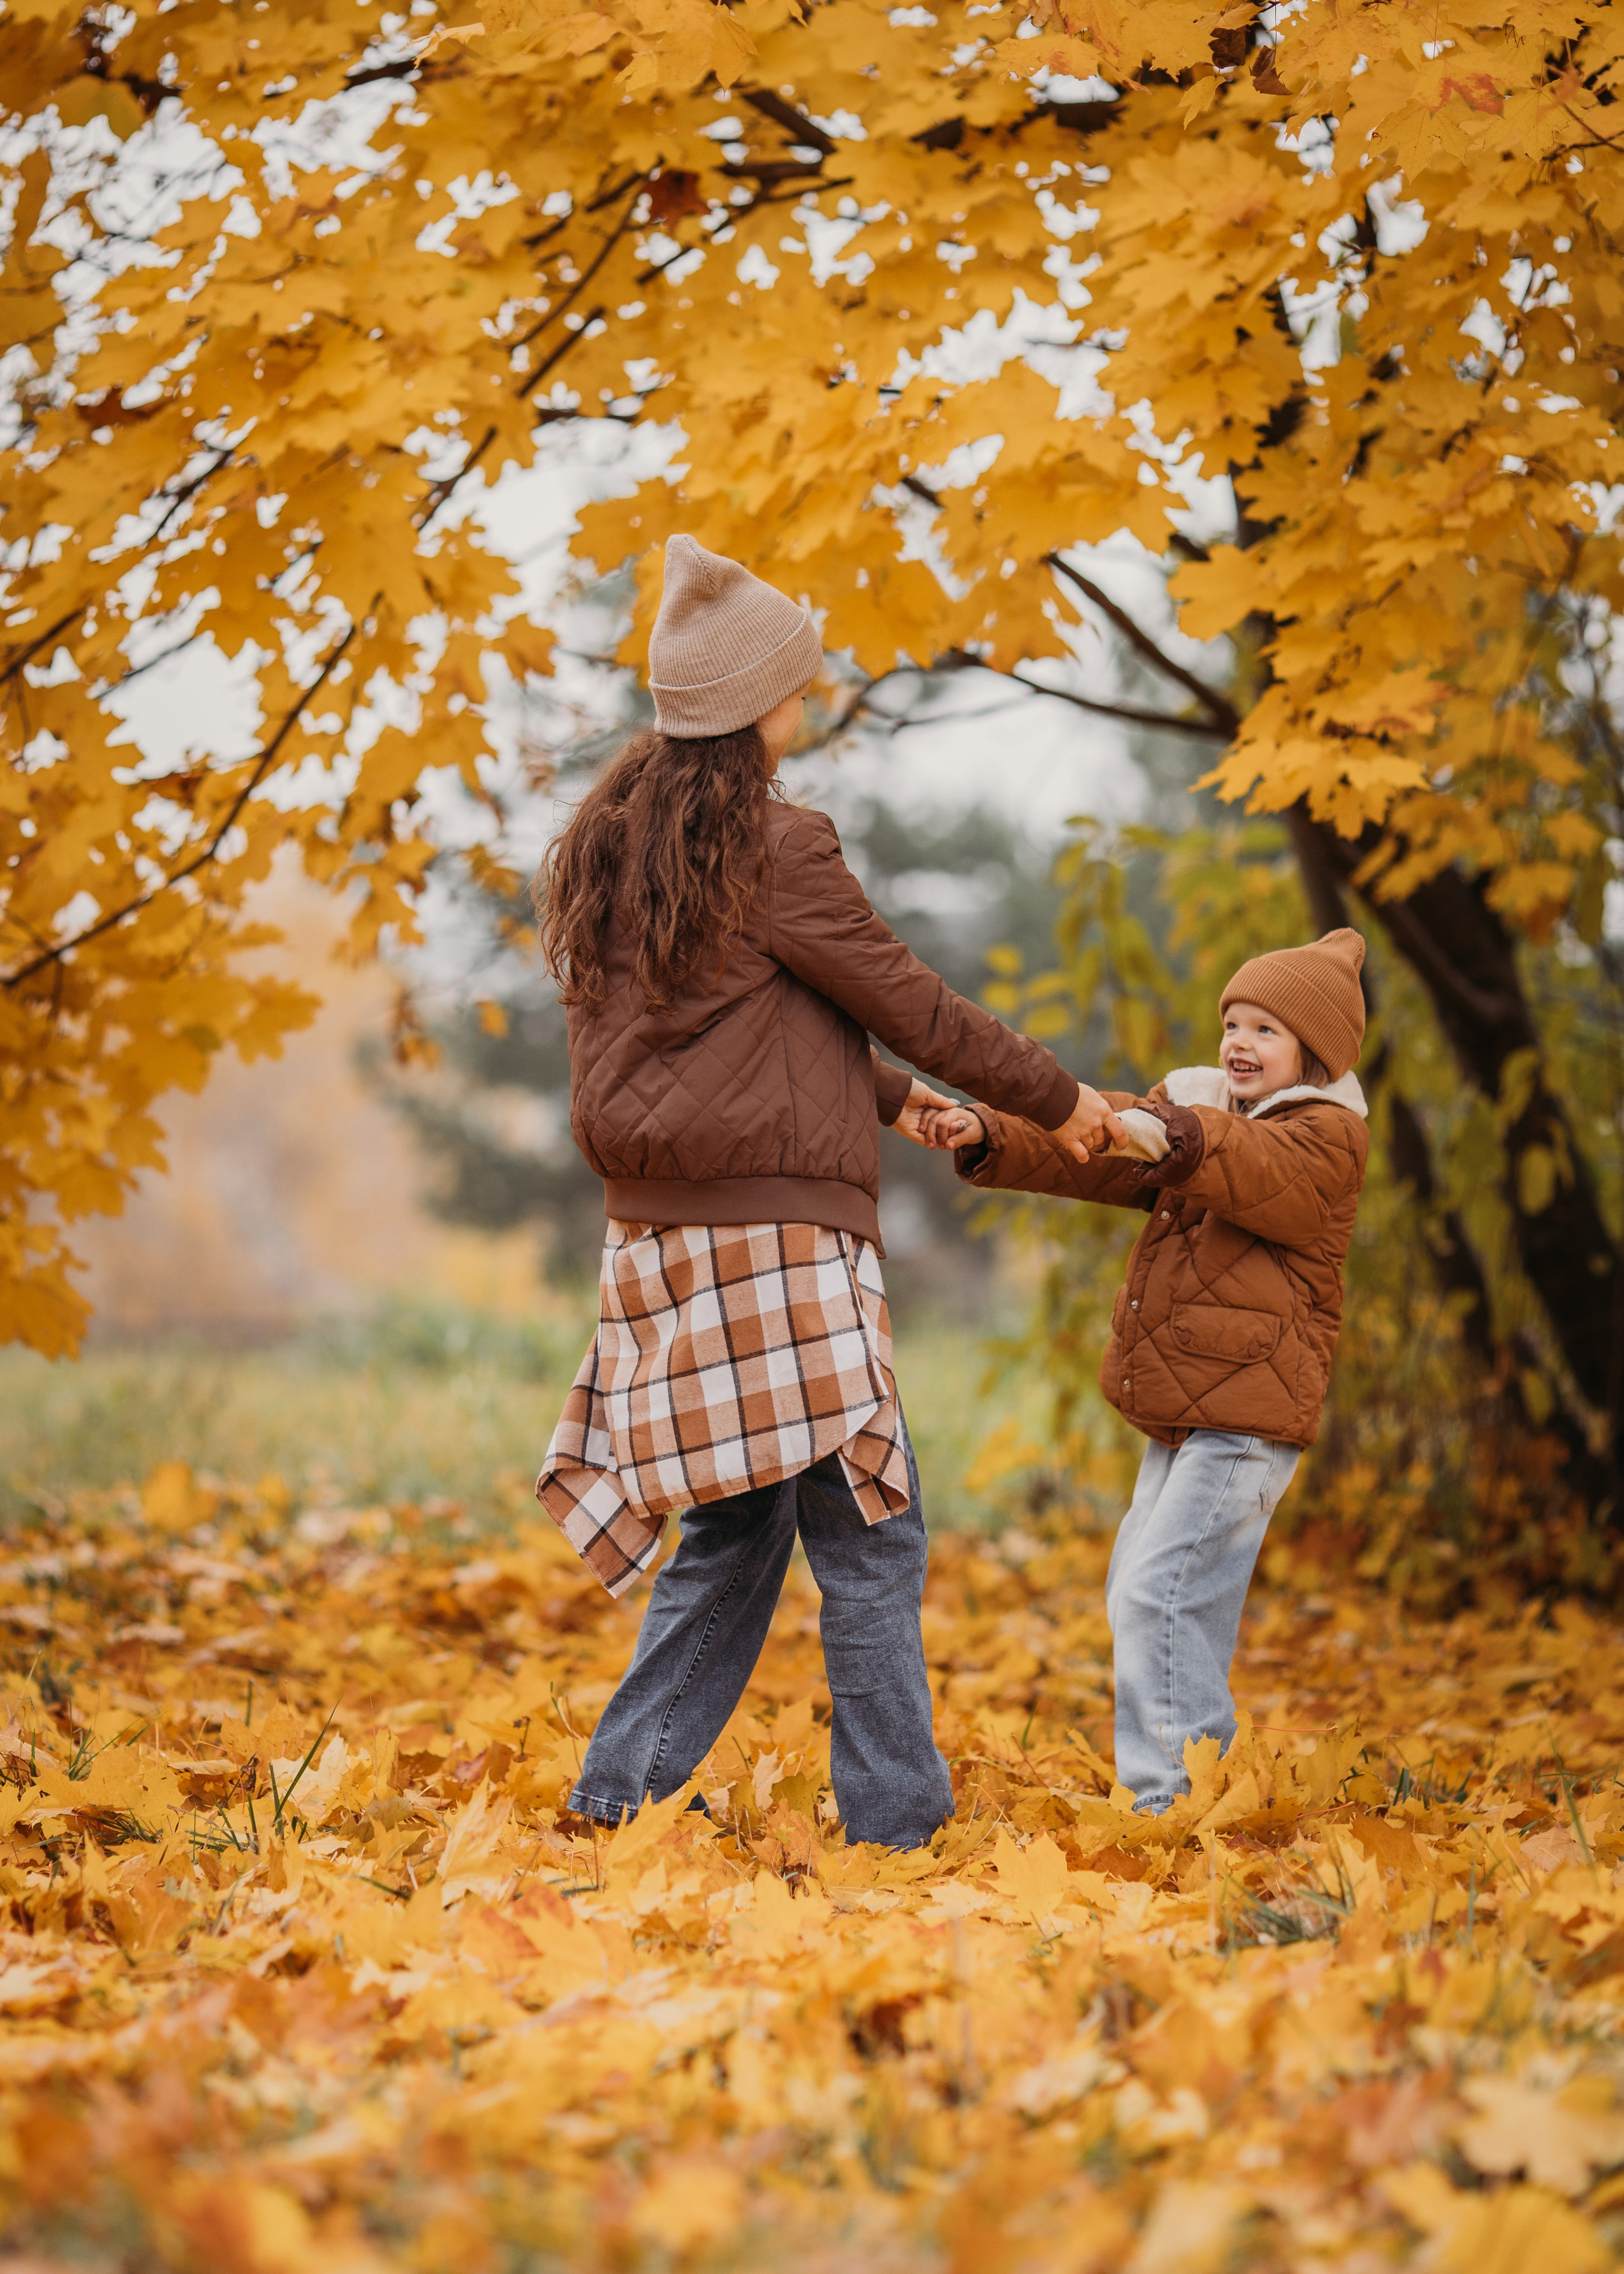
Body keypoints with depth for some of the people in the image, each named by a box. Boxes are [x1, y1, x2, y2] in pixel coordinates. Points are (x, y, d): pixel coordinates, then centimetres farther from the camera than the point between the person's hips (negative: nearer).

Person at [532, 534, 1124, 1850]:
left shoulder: (615, 846, 14)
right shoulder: (774, 849, -11)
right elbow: (905, 999, -5)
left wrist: (894, 1101, 24)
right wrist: (1057, 1101, 8)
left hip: (665, 1234, 9)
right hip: (776, 1233, -8)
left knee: (732, 1532, 16)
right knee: (868, 1536, -3)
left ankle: (622, 1795, 16)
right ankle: (898, 1824, -1)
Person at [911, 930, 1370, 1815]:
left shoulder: (1327, 1141, -7)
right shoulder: (1191, 1108, 17)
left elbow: (1253, 1169, -29)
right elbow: (1083, 1153, 6)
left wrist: (1170, 1138, -49)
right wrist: (987, 1137, -11)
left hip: (1246, 1418, -9)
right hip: (1179, 1413, 9)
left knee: (1160, 1592, -18)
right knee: (1137, 1592, 15)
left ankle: (1171, 1800, -16)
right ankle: (1194, 1774, 26)